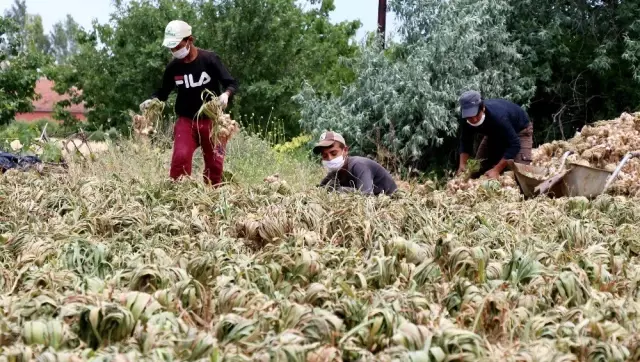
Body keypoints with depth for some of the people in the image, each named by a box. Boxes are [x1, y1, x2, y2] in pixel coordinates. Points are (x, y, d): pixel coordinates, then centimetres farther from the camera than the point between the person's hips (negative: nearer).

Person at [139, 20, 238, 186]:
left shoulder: (210, 59, -11)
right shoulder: (173, 67, -1)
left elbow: (232, 84, -8)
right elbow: (163, 92, 11)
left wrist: (225, 94, -31)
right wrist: (151, 100, -11)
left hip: (211, 120, -1)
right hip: (186, 121, 1)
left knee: (215, 163, 6)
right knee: (180, 158, -18)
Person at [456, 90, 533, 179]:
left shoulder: (497, 116, -45)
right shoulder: (466, 120, -27)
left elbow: (514, 145, -42)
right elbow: (465, 142, -13)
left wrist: (496, 170, -46)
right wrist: (462, 165, -28)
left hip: (520, 130, -6)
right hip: (494, 133, 6)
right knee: (477, 168, -1)